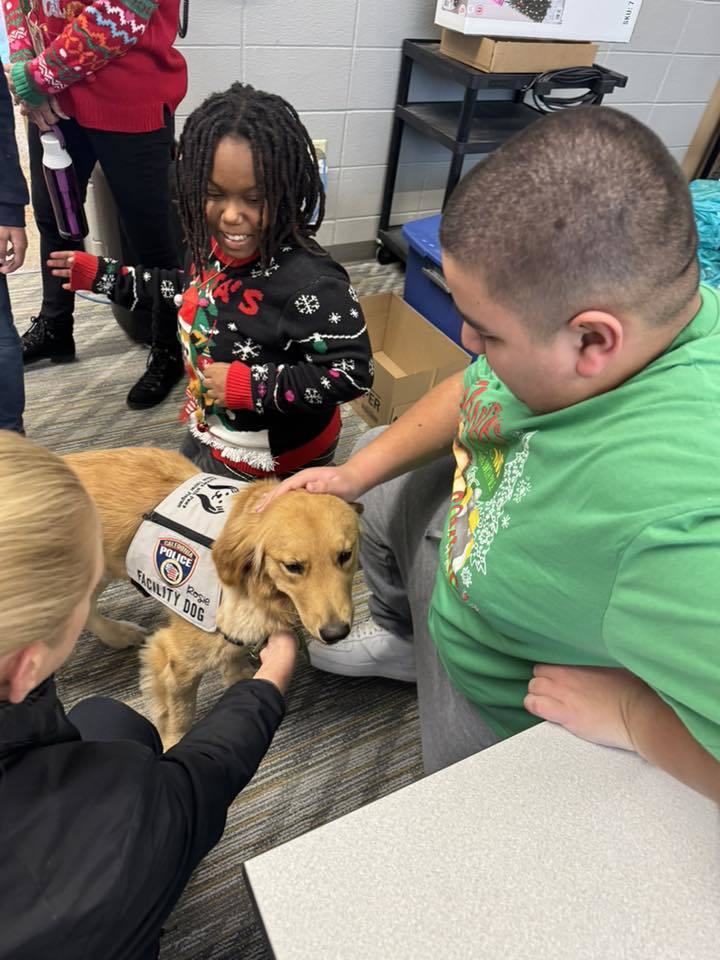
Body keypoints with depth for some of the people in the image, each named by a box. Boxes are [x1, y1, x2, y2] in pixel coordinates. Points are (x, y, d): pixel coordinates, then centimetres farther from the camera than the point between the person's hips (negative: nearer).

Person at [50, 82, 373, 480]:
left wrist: (248, 385, -31)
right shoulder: (215, 244, -9)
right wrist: (102, 275, 14)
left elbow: (352, 373, -31)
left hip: (276, 463, -8)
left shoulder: (310, 283, -34)